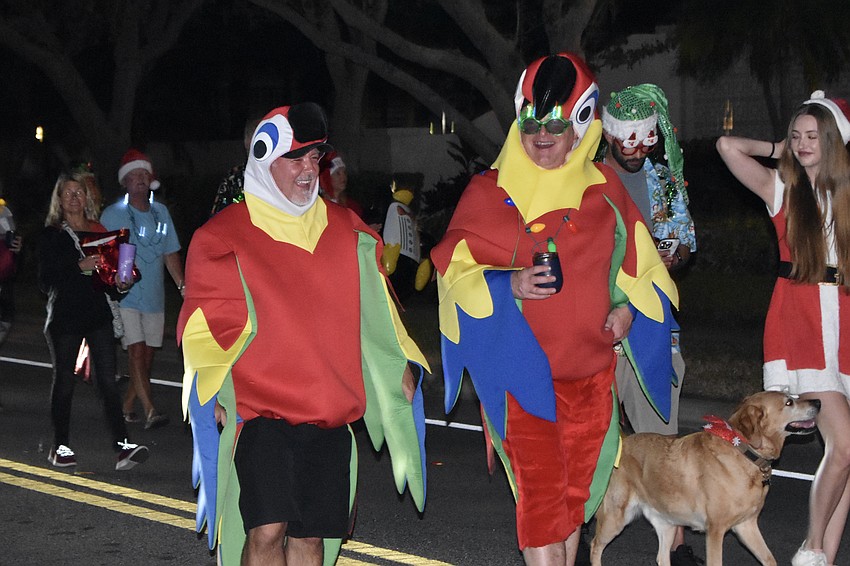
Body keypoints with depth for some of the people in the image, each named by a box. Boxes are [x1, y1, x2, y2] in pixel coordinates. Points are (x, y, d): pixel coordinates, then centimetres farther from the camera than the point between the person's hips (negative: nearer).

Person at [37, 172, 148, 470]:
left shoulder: (99, 231, 13)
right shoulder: (51, 235, 2)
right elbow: (46, 280, -9)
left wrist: (120, 285, -4)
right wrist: (79, 266, -20)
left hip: (98, 314, 2)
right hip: (64, 316, -2)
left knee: (108, 380, -6)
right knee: (64, 380, 6)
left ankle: (122, 446, -12)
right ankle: (60, 447, 17)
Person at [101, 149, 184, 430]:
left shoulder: (161, 212, 11)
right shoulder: (112, 214, -2)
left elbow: (171, 253, 15)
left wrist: (183, 285, 7)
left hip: (154, 296, 5)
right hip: (125, 296, -5)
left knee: (147, 355, 6)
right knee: (136, 352, -15)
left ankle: (127, 406, 18)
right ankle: (150, 411, -20)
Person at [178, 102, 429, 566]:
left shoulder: (345, 230, 15)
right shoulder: (224, 236, 0)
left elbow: (374, 307, 23)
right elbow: (206, 323, -2)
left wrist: (400, 366, 16)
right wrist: (214, 391, -14)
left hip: (331, 413, 5)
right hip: (259, 408, -5)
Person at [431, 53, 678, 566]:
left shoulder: (604, 188, 6)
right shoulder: (490, 192, -3)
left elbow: (636, 260, 18)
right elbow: (454, 270, -3)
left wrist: (628, 305, 0)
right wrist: (509, 286, -19)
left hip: (590, 367, 4)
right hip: (520, 368, -4)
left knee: (574, 490, 13)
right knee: (541, 492, -9)